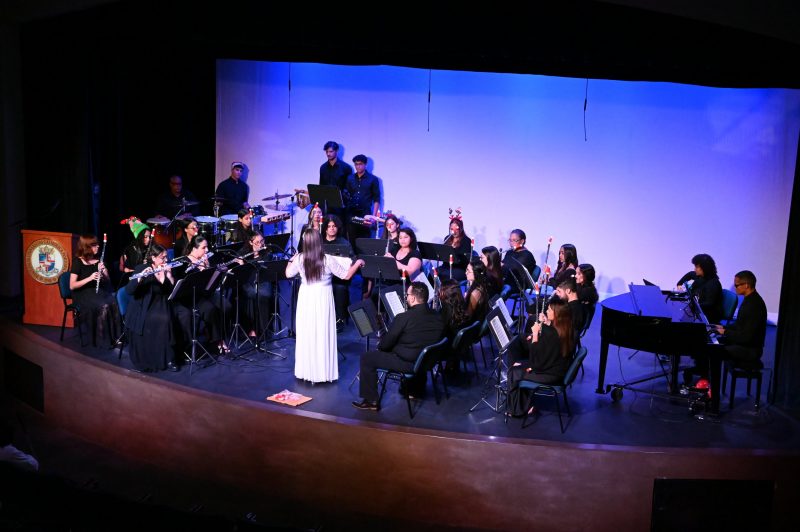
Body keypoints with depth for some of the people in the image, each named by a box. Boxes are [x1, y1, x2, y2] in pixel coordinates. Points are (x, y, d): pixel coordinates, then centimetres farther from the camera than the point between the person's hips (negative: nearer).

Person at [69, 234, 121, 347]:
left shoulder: (99, 260, 9)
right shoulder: (78, 262, -7)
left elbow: (107, 281, 11)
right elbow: (72, 286, -12)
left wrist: (103, 272, -9)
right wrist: (89, 278, -23)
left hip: (98, 291, 5)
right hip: (82, 294, -5)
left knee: (114, 303, -26)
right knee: (103, 306, -34)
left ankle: (115, 336, -22)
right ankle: (102, 339, -24)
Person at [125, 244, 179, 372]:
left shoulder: (167, 270, 5)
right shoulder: (141, 269, -5)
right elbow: (129, 291, -17)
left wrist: (170, 276, -20)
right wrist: (140, 278, -34)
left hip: (161, 305, 2)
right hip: (142, 308, -2)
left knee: (165, 320, -29)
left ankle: (169, 359, -20)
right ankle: (143, 360, -14)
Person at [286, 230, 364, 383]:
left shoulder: (299, 259, -8)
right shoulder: (327, 259, -15)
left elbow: (288, 274, 10)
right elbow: (346, 275, -7)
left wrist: (291, 260, 28)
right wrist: (358, 263, 9)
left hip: (306, 298, 2)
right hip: (323, 298, -2)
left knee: (306, 334, 11)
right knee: (323, 334, 5)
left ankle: (306, 370, 19)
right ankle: (323, 371, 9)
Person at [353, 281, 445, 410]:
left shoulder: (403, 318, -21)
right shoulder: (438, 317, -4)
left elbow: (385, 344, -11)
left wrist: (380, 345, 13)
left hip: (408, 363, -7)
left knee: (367, 358, 6)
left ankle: (371, 401, 10)